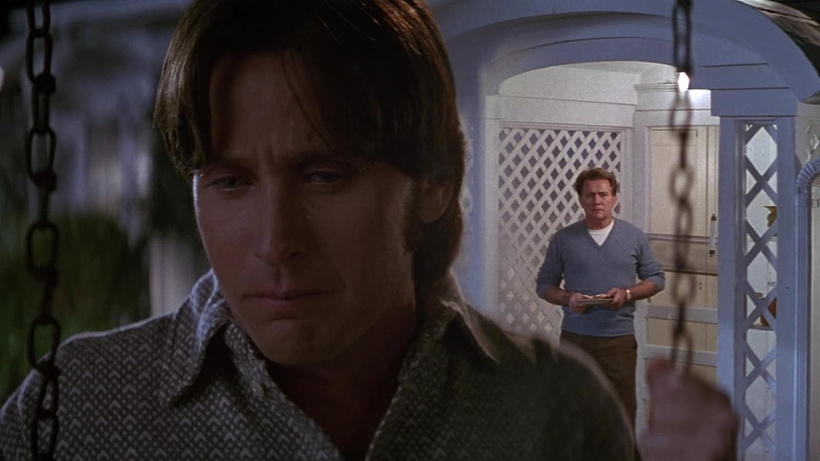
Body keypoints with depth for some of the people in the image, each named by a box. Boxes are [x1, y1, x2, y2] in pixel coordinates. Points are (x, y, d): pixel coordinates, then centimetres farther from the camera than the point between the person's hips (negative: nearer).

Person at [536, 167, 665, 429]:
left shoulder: (634, 237, 3)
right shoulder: (563, 239, 1)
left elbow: (656, 278, 9)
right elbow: (544, 284, 7)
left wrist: (627, 294, -10)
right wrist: (567, 298, -13)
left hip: (619, 338, 0)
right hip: (575, 338, 0)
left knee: (622, 408, 2)